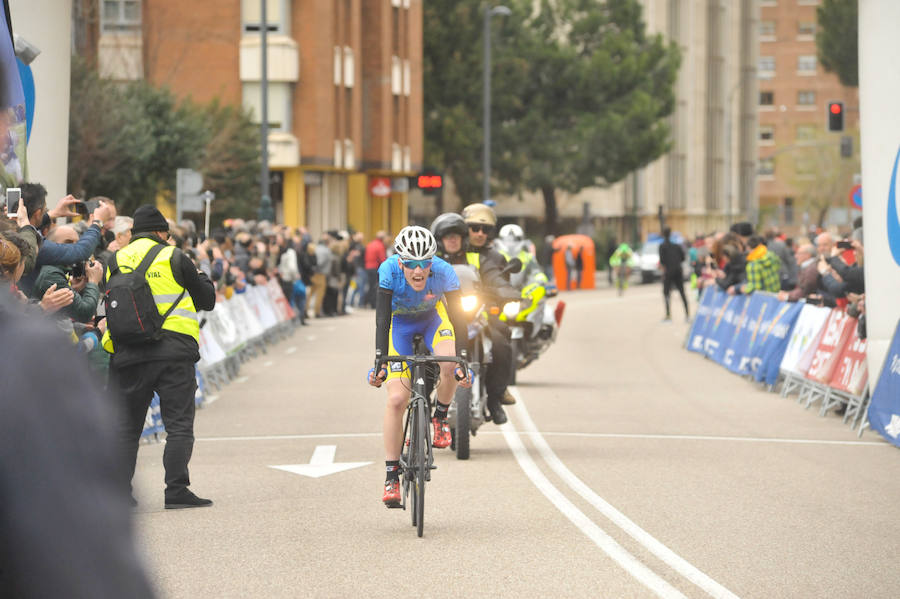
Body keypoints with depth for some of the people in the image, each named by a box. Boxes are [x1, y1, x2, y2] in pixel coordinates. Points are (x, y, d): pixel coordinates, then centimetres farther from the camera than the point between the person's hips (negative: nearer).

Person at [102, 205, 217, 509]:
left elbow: (110, 310, 16)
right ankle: (177, 490, -6)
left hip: (128, 356, 3)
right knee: (178, 424, 0)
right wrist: (201, 277, 24)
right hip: (174, 354, -3)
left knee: (126, 426, 10)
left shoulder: (114, 263, 9)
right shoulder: (174, 258, -1)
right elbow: (207, 300, 6)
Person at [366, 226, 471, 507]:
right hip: (400, 323, 0)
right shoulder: (389, 270, -33)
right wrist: (380, 362, -44)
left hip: (432, 318, 1)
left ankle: (440, 417, -1)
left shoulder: (444, 272, -32)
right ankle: (391, 476, -4)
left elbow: (458, 318, -34)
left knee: (450, 367, -32)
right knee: (396, 399, -13)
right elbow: (382, 319, -34)